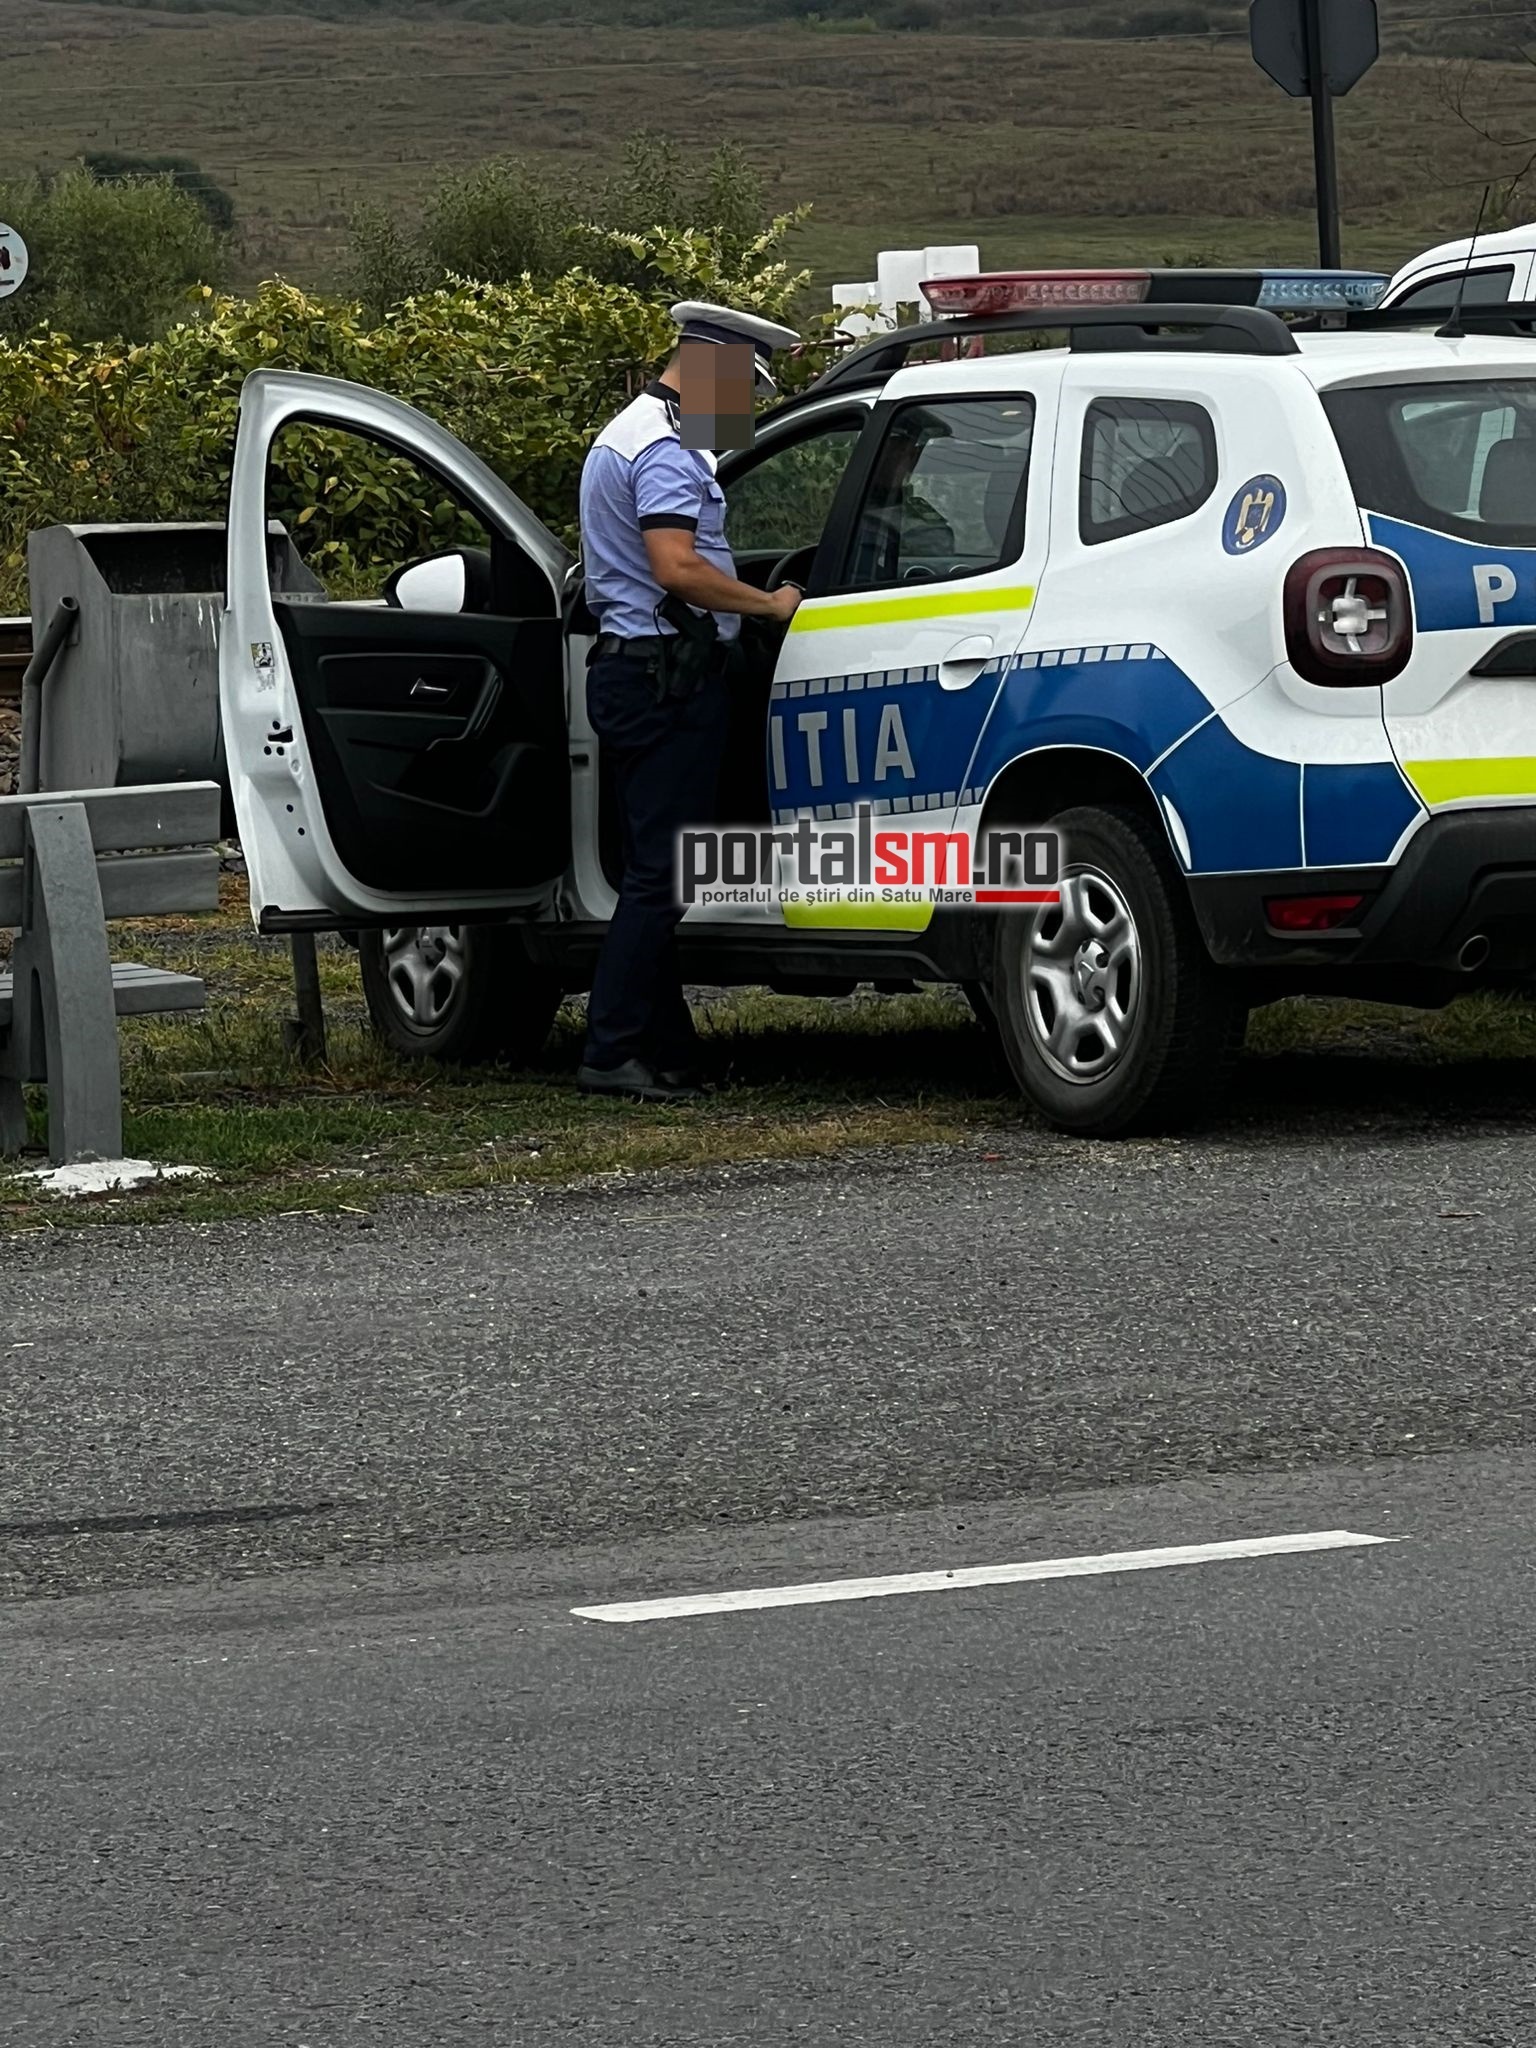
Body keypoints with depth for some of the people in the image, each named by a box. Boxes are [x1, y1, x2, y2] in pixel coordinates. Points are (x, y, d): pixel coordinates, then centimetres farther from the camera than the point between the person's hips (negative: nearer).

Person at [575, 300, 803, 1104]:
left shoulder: (627, 435, 22)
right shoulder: (664, 449, -14)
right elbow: (678, 569, -25)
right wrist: (772, 604, -14)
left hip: (631, 669, 11)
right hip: (667, 674, -11)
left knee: (656, 870, 11)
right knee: (661, 871, -10)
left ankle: (665, 1053, 14)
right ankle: (613, 1053, -11)